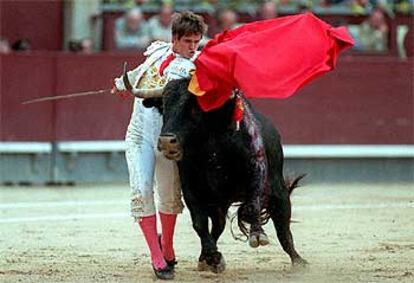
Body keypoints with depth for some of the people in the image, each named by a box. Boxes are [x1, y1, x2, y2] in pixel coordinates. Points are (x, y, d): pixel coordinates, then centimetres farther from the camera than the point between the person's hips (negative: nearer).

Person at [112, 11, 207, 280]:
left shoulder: (199, 67, 0)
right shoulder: (158, 51, 12)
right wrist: (123, 83, 50)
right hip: (139, 134, 2)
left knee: (170, 194, 3)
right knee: (141, 192, -9)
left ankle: (167, 248, 27)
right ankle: (156, 257, -4)